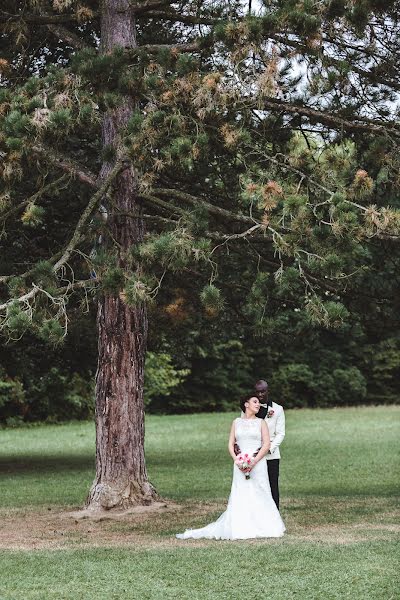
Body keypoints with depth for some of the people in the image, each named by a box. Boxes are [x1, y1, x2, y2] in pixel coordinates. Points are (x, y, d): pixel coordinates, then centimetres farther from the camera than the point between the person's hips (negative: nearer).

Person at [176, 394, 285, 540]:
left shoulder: (261, 422, 8)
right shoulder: (237, 422, 11)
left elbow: (266, 444, -1)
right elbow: (231, 444, 8)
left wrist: (254, 462, -12)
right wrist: (237, 461, -8)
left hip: (258, 464, -1)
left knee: (258, 496, -4)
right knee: (239, 498, -2)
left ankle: (260, 527, 2)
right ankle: (239, 528, 2)